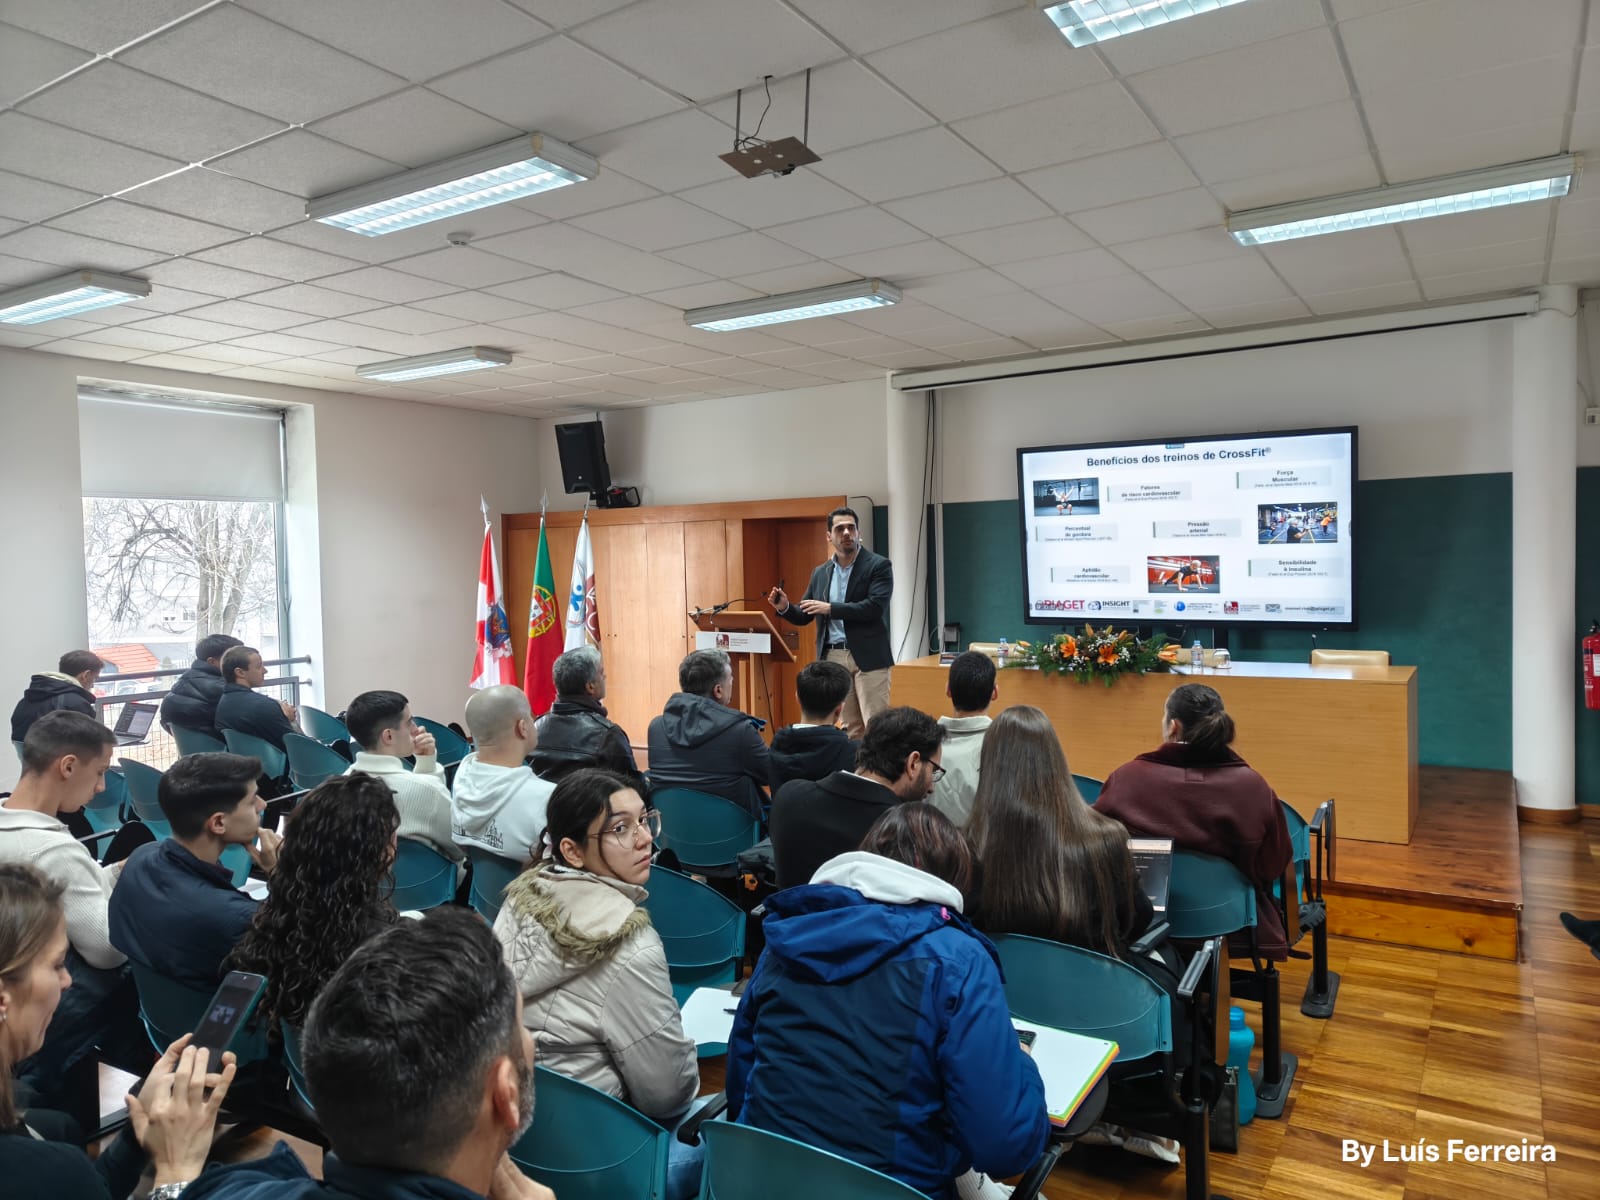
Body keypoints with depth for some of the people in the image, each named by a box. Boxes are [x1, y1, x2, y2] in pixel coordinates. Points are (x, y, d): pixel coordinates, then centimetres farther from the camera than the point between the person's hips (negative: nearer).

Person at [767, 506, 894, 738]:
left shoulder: (879, 565, -2)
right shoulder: (820, 573, 13)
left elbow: (875, 607, -16)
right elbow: (804, 616, 16)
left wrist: (830, 608, -15)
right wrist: (784, 607, -6)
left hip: (867, 656, -5)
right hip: (833, 657, 5)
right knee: (851, 726, 10)